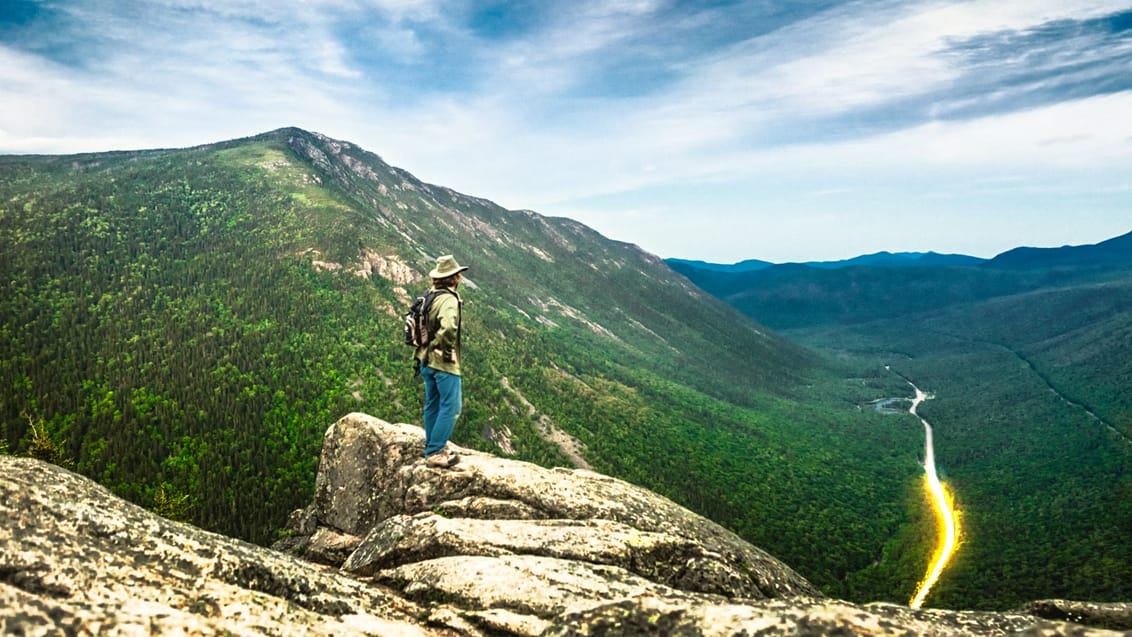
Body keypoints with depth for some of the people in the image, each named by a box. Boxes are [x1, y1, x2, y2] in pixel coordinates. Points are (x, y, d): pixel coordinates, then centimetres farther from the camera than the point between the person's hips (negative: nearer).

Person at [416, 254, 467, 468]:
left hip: (427, 360, 9)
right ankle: (435, 452, 0)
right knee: (450, 407, -1)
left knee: (433, 404, 18)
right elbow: (448, 328, -37)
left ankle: (432, 446, 29)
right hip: (444, 363, -9)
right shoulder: (449, 300, -20)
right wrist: (449, 350, -22)